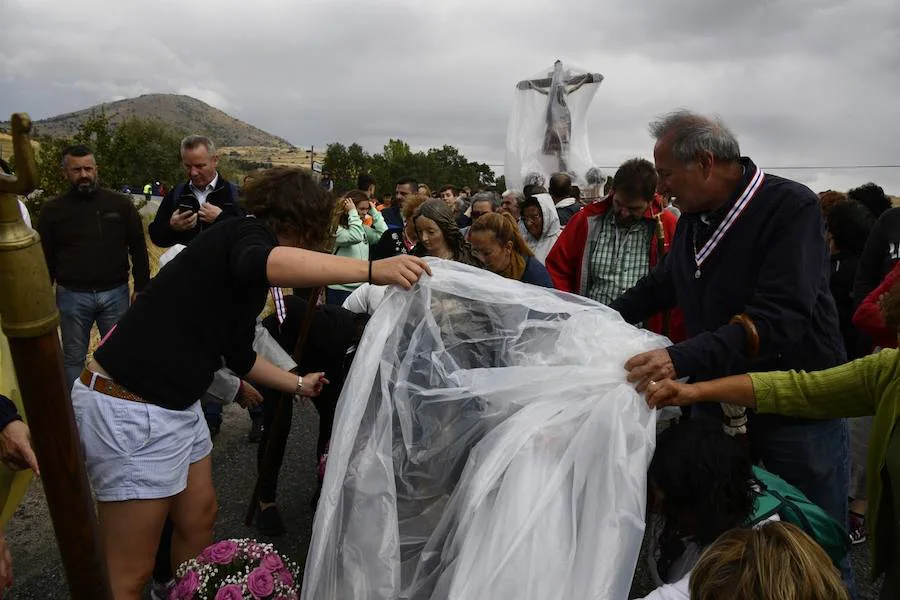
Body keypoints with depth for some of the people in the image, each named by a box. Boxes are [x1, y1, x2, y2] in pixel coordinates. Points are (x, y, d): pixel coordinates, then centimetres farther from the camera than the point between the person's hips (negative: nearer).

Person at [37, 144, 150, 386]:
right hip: (72, 296, 0)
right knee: (73, 358, 12)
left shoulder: (121, 204, 0)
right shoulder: (53, 210, 1)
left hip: (115, 293, 0)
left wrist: (141, 288, 0)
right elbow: (45, 259, 6)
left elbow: (138, 249, 4)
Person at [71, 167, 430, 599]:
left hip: (175, 403, 10)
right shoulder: (246, 233, -13)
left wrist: (298, 385, 32)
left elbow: (238, 353, 23)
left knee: (199, 519, 22)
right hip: (130, 407, -10)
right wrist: (372, 270, -45)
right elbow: (263, 263, -41)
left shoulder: (247, 246, 14)